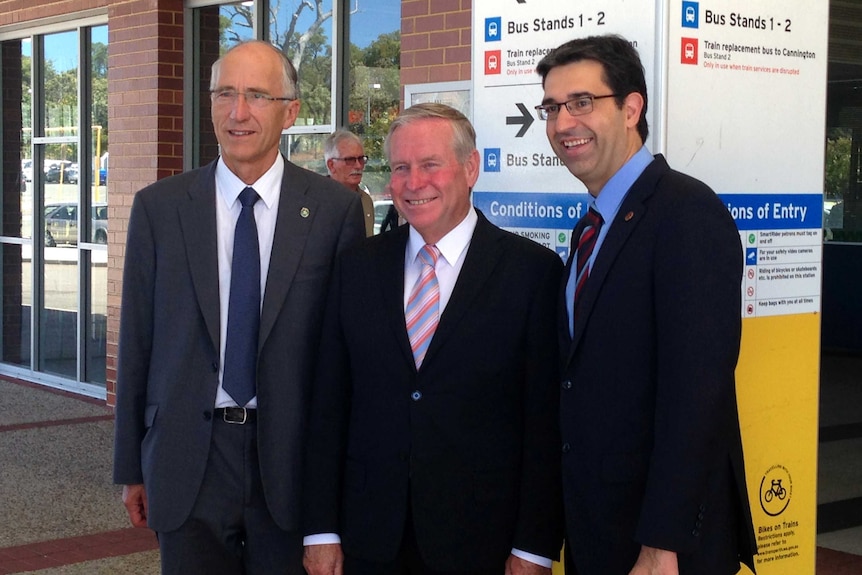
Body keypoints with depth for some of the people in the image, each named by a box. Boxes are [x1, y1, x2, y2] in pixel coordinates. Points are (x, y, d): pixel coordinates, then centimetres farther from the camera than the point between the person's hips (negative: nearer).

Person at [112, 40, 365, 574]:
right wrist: (131, 466, 5)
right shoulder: (158, 207, 0)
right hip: (187, 463, 1)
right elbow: (137, 340, 3)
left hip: (292, 456, -1)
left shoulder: (335, 208, -3)